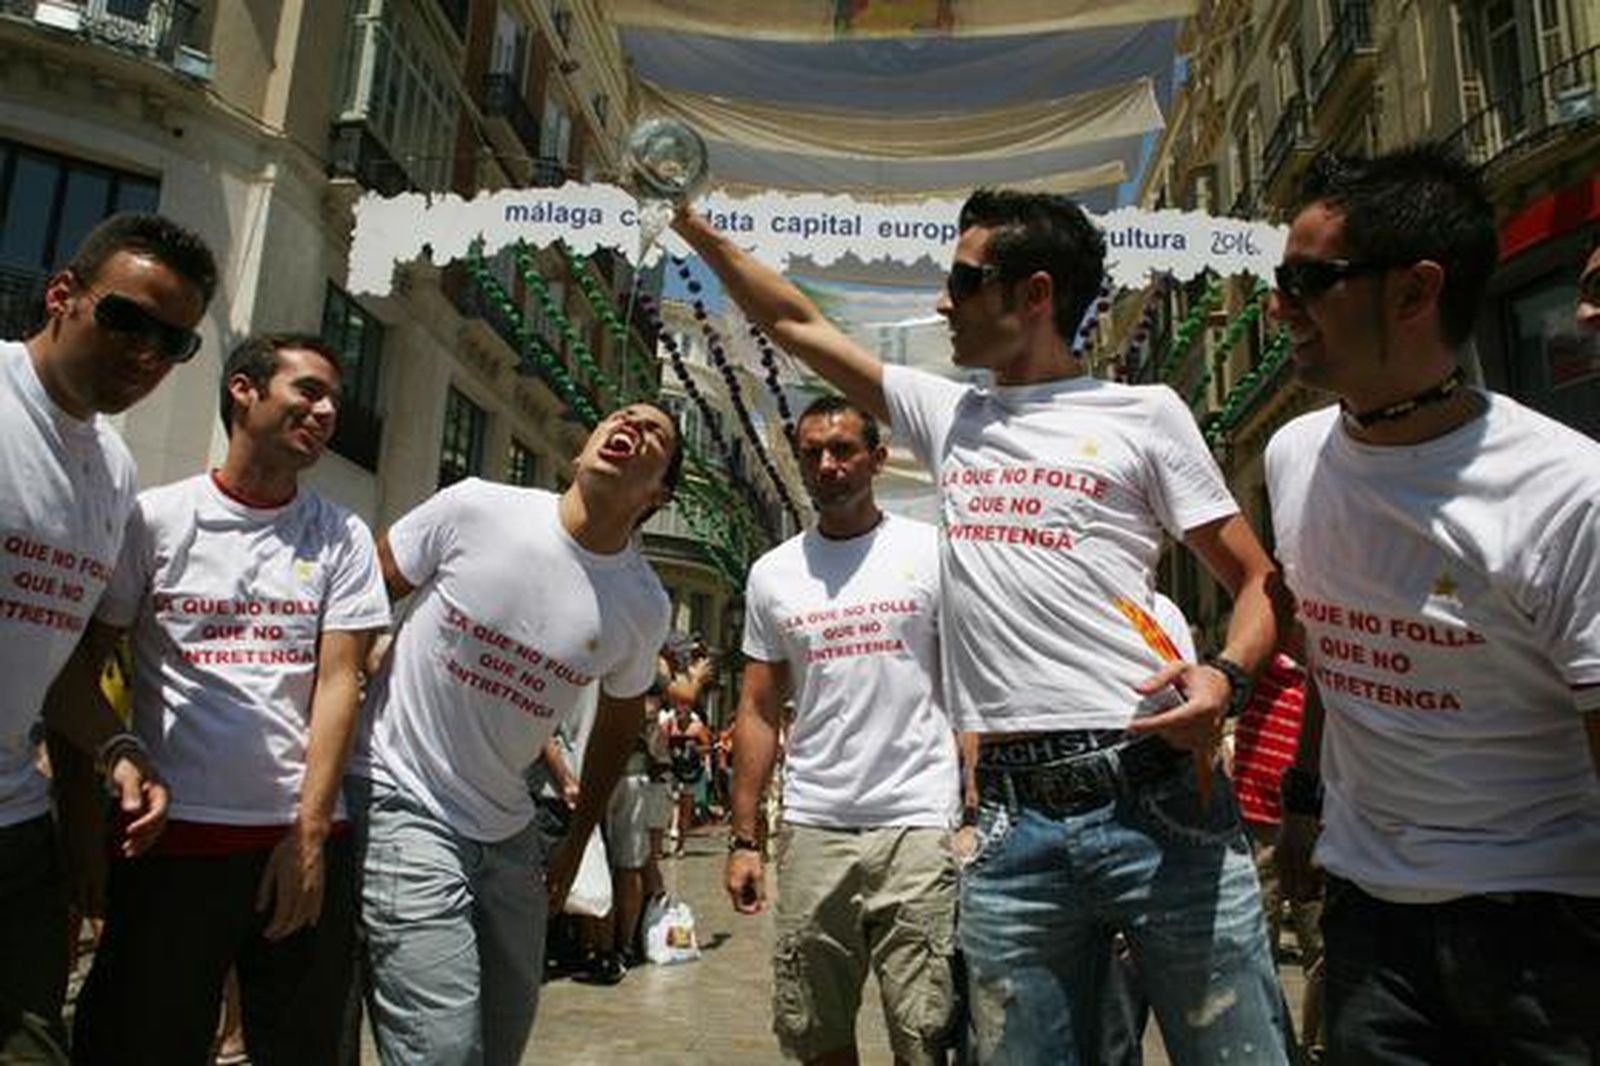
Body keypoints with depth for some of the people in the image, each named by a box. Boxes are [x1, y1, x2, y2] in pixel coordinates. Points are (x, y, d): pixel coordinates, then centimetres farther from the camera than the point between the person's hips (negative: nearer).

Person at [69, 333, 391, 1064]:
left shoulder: (341, 536, 4)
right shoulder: (155, 517, 1)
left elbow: (338, 682, -1)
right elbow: (82, 663, 5)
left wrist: (309, 834, -6)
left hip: (303, 837, 2)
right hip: (173, 831, -1)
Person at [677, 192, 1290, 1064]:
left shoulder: (1143, 413, 5)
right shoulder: (945, 414, 16)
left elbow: (1258, 580, 6)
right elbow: (796, 324, 23)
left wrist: (1227, 675, -14)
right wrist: (691, 223, 25)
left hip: (1158, 802, -3)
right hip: (1010, 826, 3)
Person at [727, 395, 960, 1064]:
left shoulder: (932, 552, 1)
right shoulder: (772, 573, 9)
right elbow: (758, 715, 11)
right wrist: (743, 840, 6)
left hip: (918, 825, -2)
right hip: (811, 830, 3)